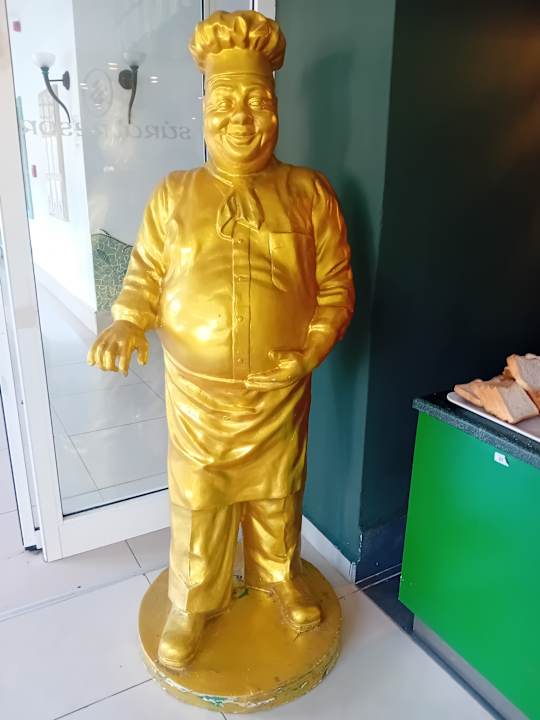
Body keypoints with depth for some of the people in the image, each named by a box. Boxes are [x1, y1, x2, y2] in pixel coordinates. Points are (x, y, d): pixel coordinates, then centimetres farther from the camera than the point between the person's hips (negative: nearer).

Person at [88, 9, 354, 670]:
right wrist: (125, 324, -16)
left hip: (279, 387, 0)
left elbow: (335, 284, 0)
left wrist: (313, 345, -13)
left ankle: (279, 576, 47)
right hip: (196, 389, 0)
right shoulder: (172, 194, 2)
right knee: (197, 500, 13)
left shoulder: (309, 193, 0)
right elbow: (145, 274, 4)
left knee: (276, 492, 19)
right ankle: (193, 603, 38)